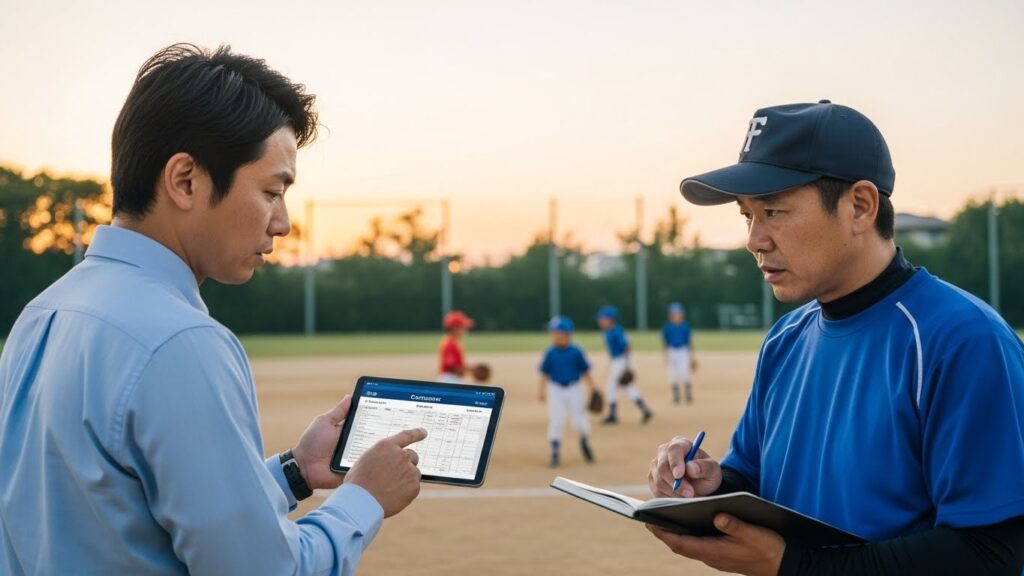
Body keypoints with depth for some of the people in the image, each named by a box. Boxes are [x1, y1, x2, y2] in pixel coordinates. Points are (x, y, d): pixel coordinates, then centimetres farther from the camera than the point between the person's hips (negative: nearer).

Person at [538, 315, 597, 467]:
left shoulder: (576, 352, -5)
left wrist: (591, 386, -4)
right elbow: (545, 373, 3)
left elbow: (585, 371, 2)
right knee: (555, 422, -4)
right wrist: (543, 390, -4)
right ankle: (554, 452, 8)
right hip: (556, 390, 1)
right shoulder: (550, 352, -2)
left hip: (574, 389, -1)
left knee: (579, 421, 1)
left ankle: (585, 443, 31)